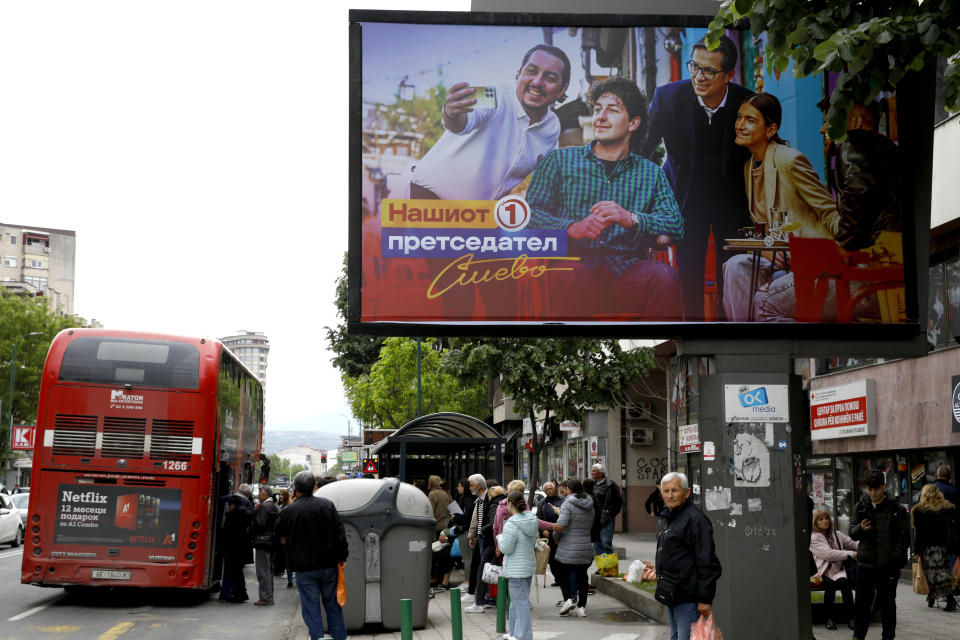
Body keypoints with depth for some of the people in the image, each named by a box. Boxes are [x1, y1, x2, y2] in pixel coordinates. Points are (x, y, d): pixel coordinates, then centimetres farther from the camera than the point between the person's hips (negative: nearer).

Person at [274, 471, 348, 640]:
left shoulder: (289, 512, -8)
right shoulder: (327, 505, 0)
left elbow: (282, 537, 8)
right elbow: (341, 534, -1)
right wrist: (342, 558, 7)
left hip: (306, 569, -3)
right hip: (329, 565, 3)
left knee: (312, 610, 3)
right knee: (333, 607, 14)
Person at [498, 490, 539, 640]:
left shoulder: (511, 525, -21)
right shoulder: (532, 520, 4)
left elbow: (506, 548, -19)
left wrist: (499, 537, 2)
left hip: (516, 569, -9)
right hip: (529, 565, 9)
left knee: (521, 601, -2)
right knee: (516, 600, 20)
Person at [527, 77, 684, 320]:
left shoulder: (650, 173, 20)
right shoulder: (559, 161, 17)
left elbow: (675, 224, 6)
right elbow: (532, 211, 4)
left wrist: (631, 218, -14)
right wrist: (573, 227, -16)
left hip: (627, 270, 1)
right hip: (576, 263, -1)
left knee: (664, 276, -32)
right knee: (569, 275, -37)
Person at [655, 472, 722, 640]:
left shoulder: (695, 519, -15)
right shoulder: (664, 519, 15)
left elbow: (708, 563, -18)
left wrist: (705, 599, -20)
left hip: (689, 598, -10)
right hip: (670, 595, 10)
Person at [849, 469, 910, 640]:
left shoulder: (896, 509, -4)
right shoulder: (860, 507, 5)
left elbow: (904, 537, -3)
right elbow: (852, 534, 11)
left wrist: (894, 559, -13)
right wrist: (860, 529, -12)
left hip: (888, 566, -2)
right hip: (865, 564, 2)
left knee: (887, 603, 9)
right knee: (862, 602, 7)